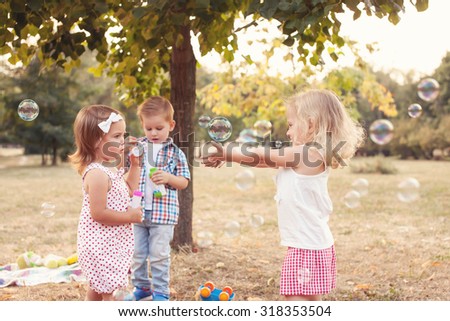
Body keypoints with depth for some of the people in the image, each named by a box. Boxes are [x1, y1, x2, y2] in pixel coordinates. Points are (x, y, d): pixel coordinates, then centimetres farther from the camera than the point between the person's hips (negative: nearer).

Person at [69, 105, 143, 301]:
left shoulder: (111, 169, 7)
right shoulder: (97, 174, -25)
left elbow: (129, 191, 18)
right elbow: (98, 213, -27)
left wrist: (135, 165, 10)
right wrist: (130, 216, -19)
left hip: (108, 242, 10)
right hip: (101, 245, -10)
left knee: (98, 288, 22)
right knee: (106, 290, -1)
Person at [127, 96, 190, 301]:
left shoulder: (175, 153, 0)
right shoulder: (137, 147, 5)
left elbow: (184, 182, -1)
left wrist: (168, 178, -17)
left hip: (163, 212, -3)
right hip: (137, 211, 3)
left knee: (159, 254, 2)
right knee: (137, 253, 12)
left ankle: (161, 292, 15)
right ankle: (142, 288, 29)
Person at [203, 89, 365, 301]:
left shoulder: (309, 154, -15)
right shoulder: (300, 157, 13)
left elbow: (263, 155, -9)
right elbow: (265, 160, 14)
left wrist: (226, 152, 1)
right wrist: (227, 156, 12)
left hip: (307, 247, -10)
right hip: (313, 244, 10)